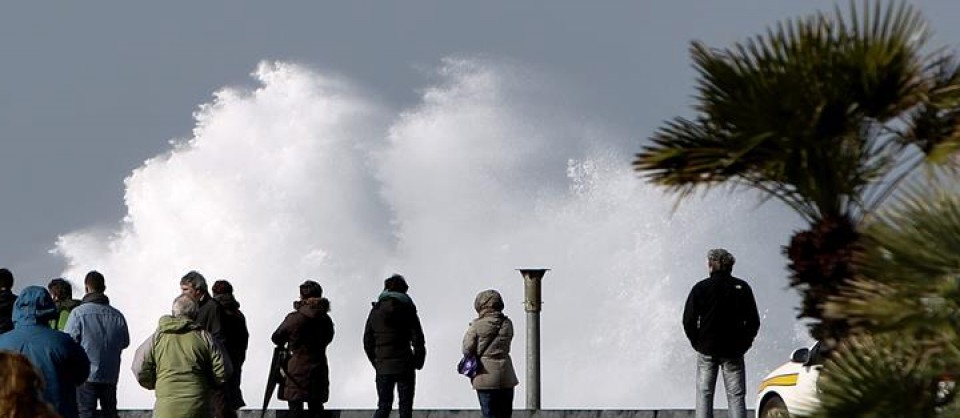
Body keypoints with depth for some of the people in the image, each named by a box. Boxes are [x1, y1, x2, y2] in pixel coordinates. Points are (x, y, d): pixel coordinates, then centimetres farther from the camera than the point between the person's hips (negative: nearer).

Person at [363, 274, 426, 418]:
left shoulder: (375, 311, 6)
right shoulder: (407, 310, -3)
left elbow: (367, 343, 8)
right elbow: (418, 341, -6)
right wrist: (418, 363, 6)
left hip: (383, 367, 3)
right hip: (405, 367, -3)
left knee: (383, 406, 9)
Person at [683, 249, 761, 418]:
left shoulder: (700, 288, -3)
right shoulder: (742, 288, 0)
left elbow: (688, 321, -4)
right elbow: (753, 321, 1)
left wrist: (698, 344, 7)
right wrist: (743, 344, 10)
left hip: (707, 350, -1)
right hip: (734, 352, 1)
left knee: (704, 394, 5)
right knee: (736, 395, 2)